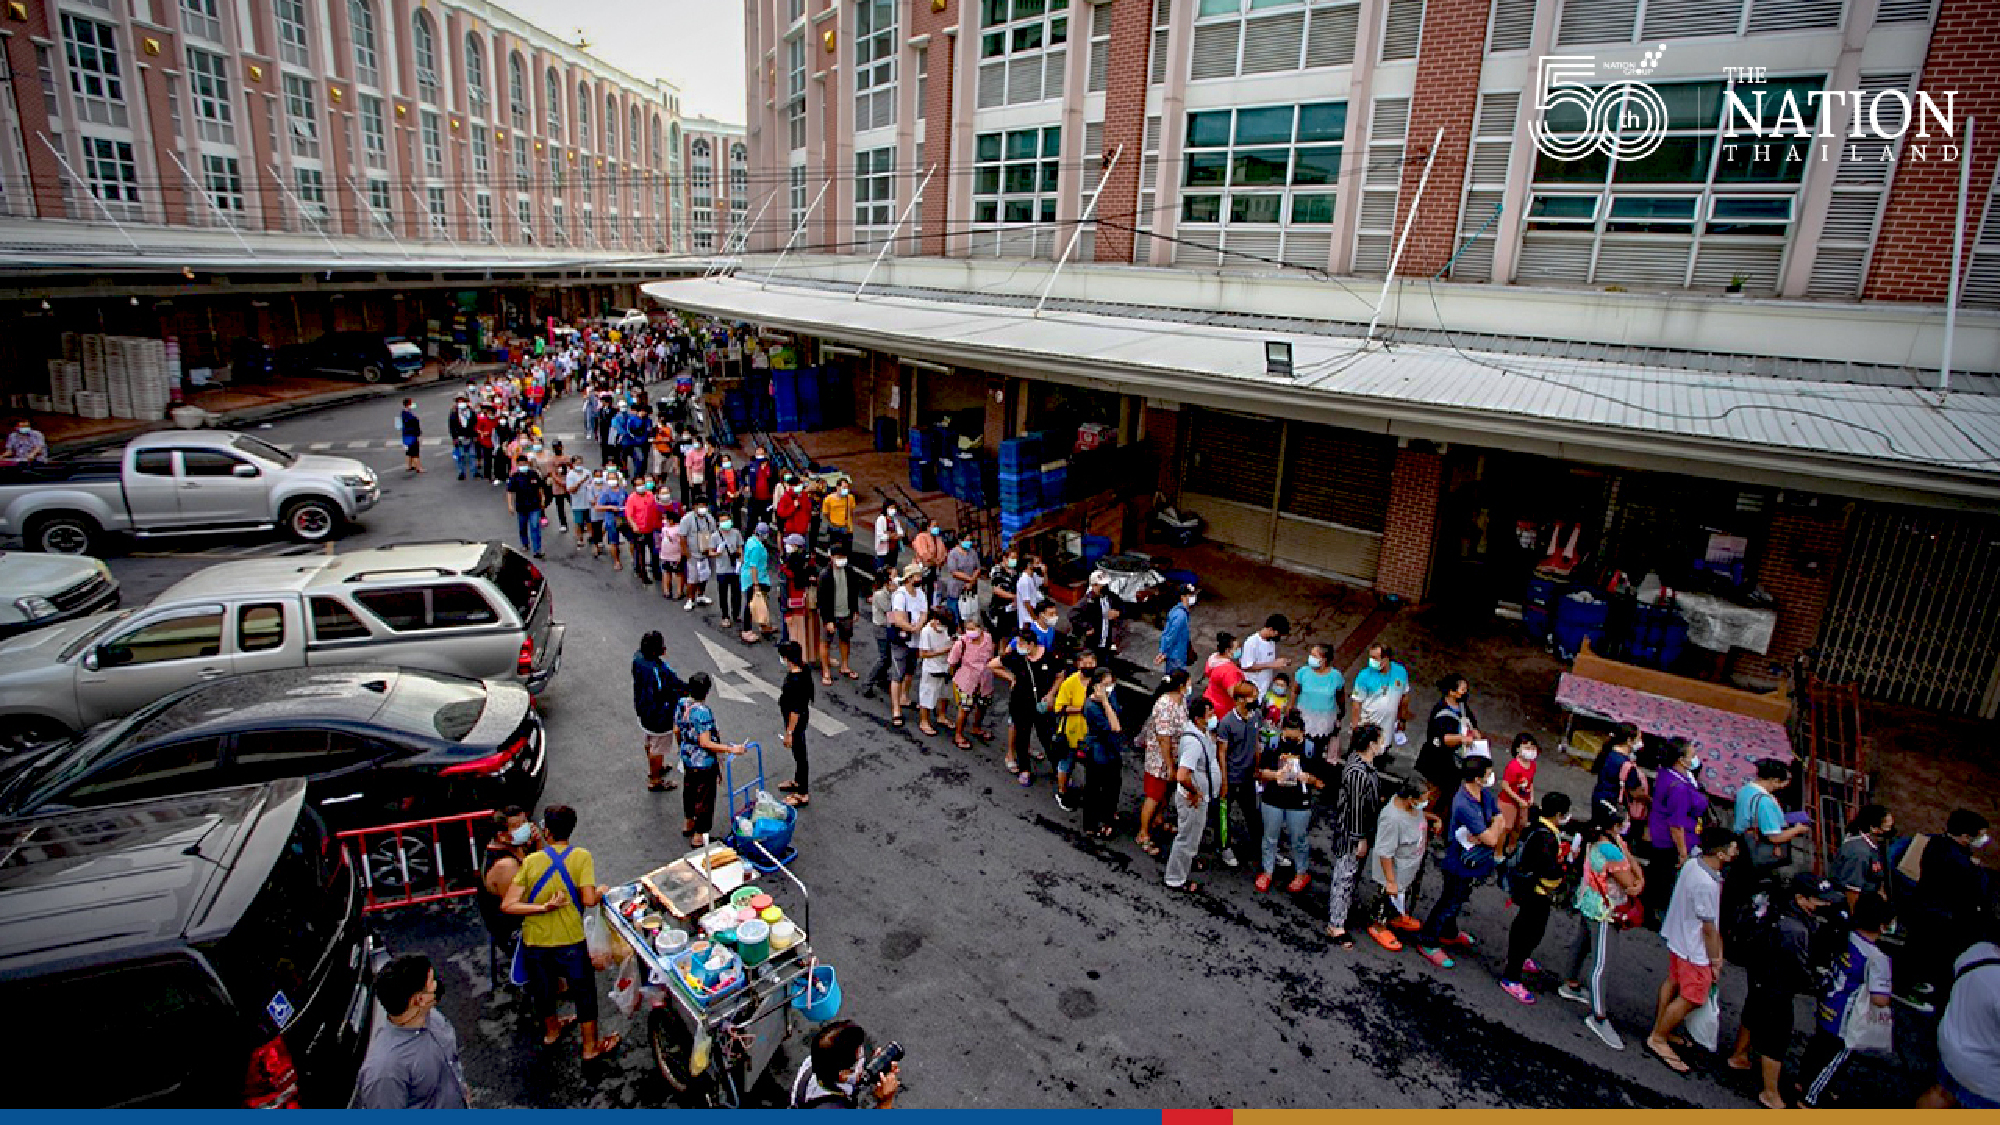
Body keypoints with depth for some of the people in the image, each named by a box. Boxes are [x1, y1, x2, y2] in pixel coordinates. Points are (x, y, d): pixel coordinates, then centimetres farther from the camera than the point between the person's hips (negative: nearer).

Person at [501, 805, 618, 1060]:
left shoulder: (531, 861, -7)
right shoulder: (582, 857, -14)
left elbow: (508, 906, -12)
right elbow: (589, 900, -20)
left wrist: (544, 907, -12)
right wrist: (600, 893, 0)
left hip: (533, 941, 3)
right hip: (569, 942, -3)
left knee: (543, 988, 27)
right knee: (584, 991, 17)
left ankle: (551, 1030, 52)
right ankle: (591, 1046, 29)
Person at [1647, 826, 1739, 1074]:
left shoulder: (1693, 863, -6)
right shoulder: (1706, 884, -33)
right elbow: (1708, 927, -22)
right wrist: (1715, 960, -8)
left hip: (1677, 936, 9)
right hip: (1694, 948, -9)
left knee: (1673, 982, 23)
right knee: (1693, 997, 6)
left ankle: (1659, 1031, 39)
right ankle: (1657, 1039, 19)